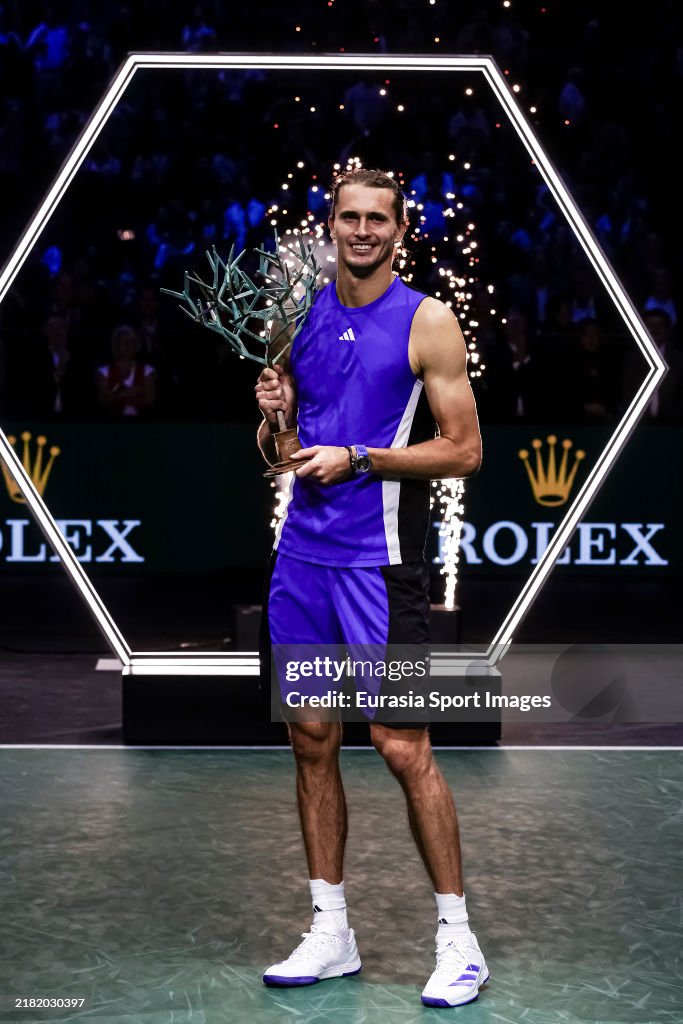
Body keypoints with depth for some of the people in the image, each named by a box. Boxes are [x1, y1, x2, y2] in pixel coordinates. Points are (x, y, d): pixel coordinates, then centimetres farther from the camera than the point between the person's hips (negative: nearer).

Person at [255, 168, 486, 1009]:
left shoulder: (427, 322, -3)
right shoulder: (300, 316, 12)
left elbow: (463, 450, -6)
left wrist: (357, 458, -15)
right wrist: (273, 418, -4)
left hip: (378, 560, -5)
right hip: (302, 553, 5)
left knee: (402, 748, -5)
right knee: (311, 742, 8)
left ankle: (457, 939, 7)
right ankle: (330, 932, 19)